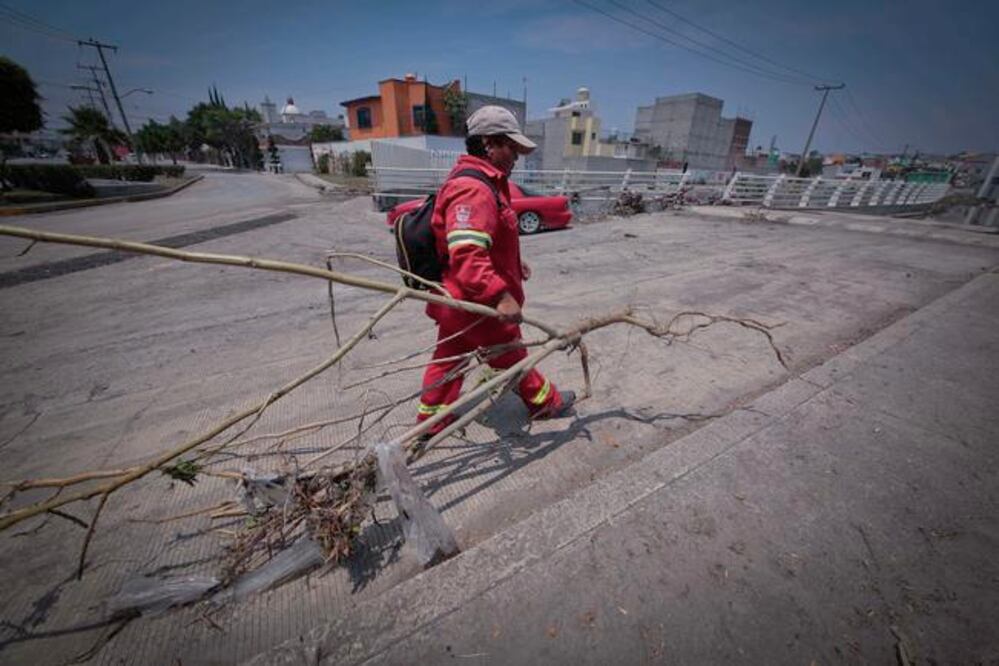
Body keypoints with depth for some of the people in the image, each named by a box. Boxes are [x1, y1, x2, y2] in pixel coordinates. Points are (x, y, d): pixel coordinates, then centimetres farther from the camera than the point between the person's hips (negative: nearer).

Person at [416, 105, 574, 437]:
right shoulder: (474, 190, -23)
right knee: (512, 356, 12)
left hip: (456, 299, 10)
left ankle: (431, 419, 35)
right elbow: (467, 256, -35)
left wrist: (513, 264, 22)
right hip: (478, 302, -10)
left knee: (449, 357, 18)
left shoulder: (478, 183, 13)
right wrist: (500, 294, -38)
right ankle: (545, 403, 37)